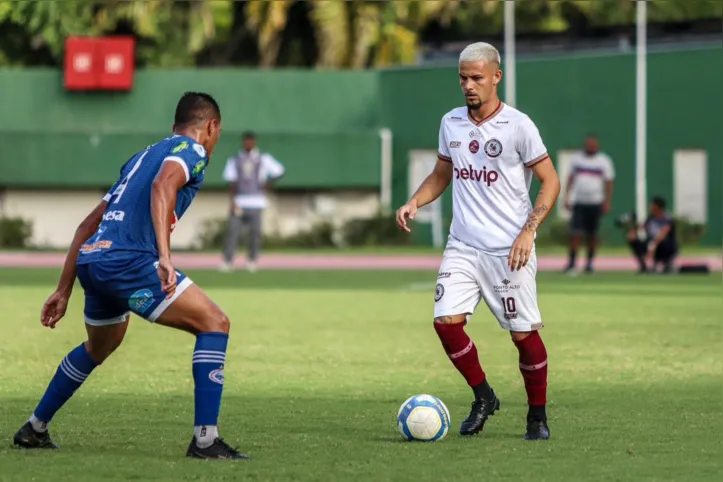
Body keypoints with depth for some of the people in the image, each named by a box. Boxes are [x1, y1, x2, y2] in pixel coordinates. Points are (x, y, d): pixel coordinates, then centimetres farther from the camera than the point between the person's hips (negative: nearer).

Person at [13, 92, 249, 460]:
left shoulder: (142, 157, 29)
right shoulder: (191, 150, 5)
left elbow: (89, 225, 30)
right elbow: (162, 187, -19)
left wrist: (64, 290, 32)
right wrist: (164, 256, -30)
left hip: (89, 260, 9)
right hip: (128, 260, -9)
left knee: (99, 347, 34)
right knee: (214, 323, -5)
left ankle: (34, 430, 43)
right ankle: (205, 440, -15)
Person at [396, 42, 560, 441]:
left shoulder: (518, 125, -7)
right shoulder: (451, 123, 9)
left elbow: (550, 181, -4)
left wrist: (528, 230, -15)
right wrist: (414, 203, 4)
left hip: (509, 250, -4)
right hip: (462, 247, 4)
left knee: (523, 333, -3)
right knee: (446, 321, -11)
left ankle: (537, 416, 16)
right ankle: (483, 398, 9)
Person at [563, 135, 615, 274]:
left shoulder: (604, 161, 2)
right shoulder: (577, 159, 8)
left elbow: (609, 183, 2)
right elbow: (571, 178, 14)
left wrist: (607, 202, -6)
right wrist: (567, 197, 6)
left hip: (595, 203, -1)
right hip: (579, 202, 1)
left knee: (592, 234, 5)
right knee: (576, 232, -9)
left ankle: (590, 262, 15)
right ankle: (572, 261, -9)